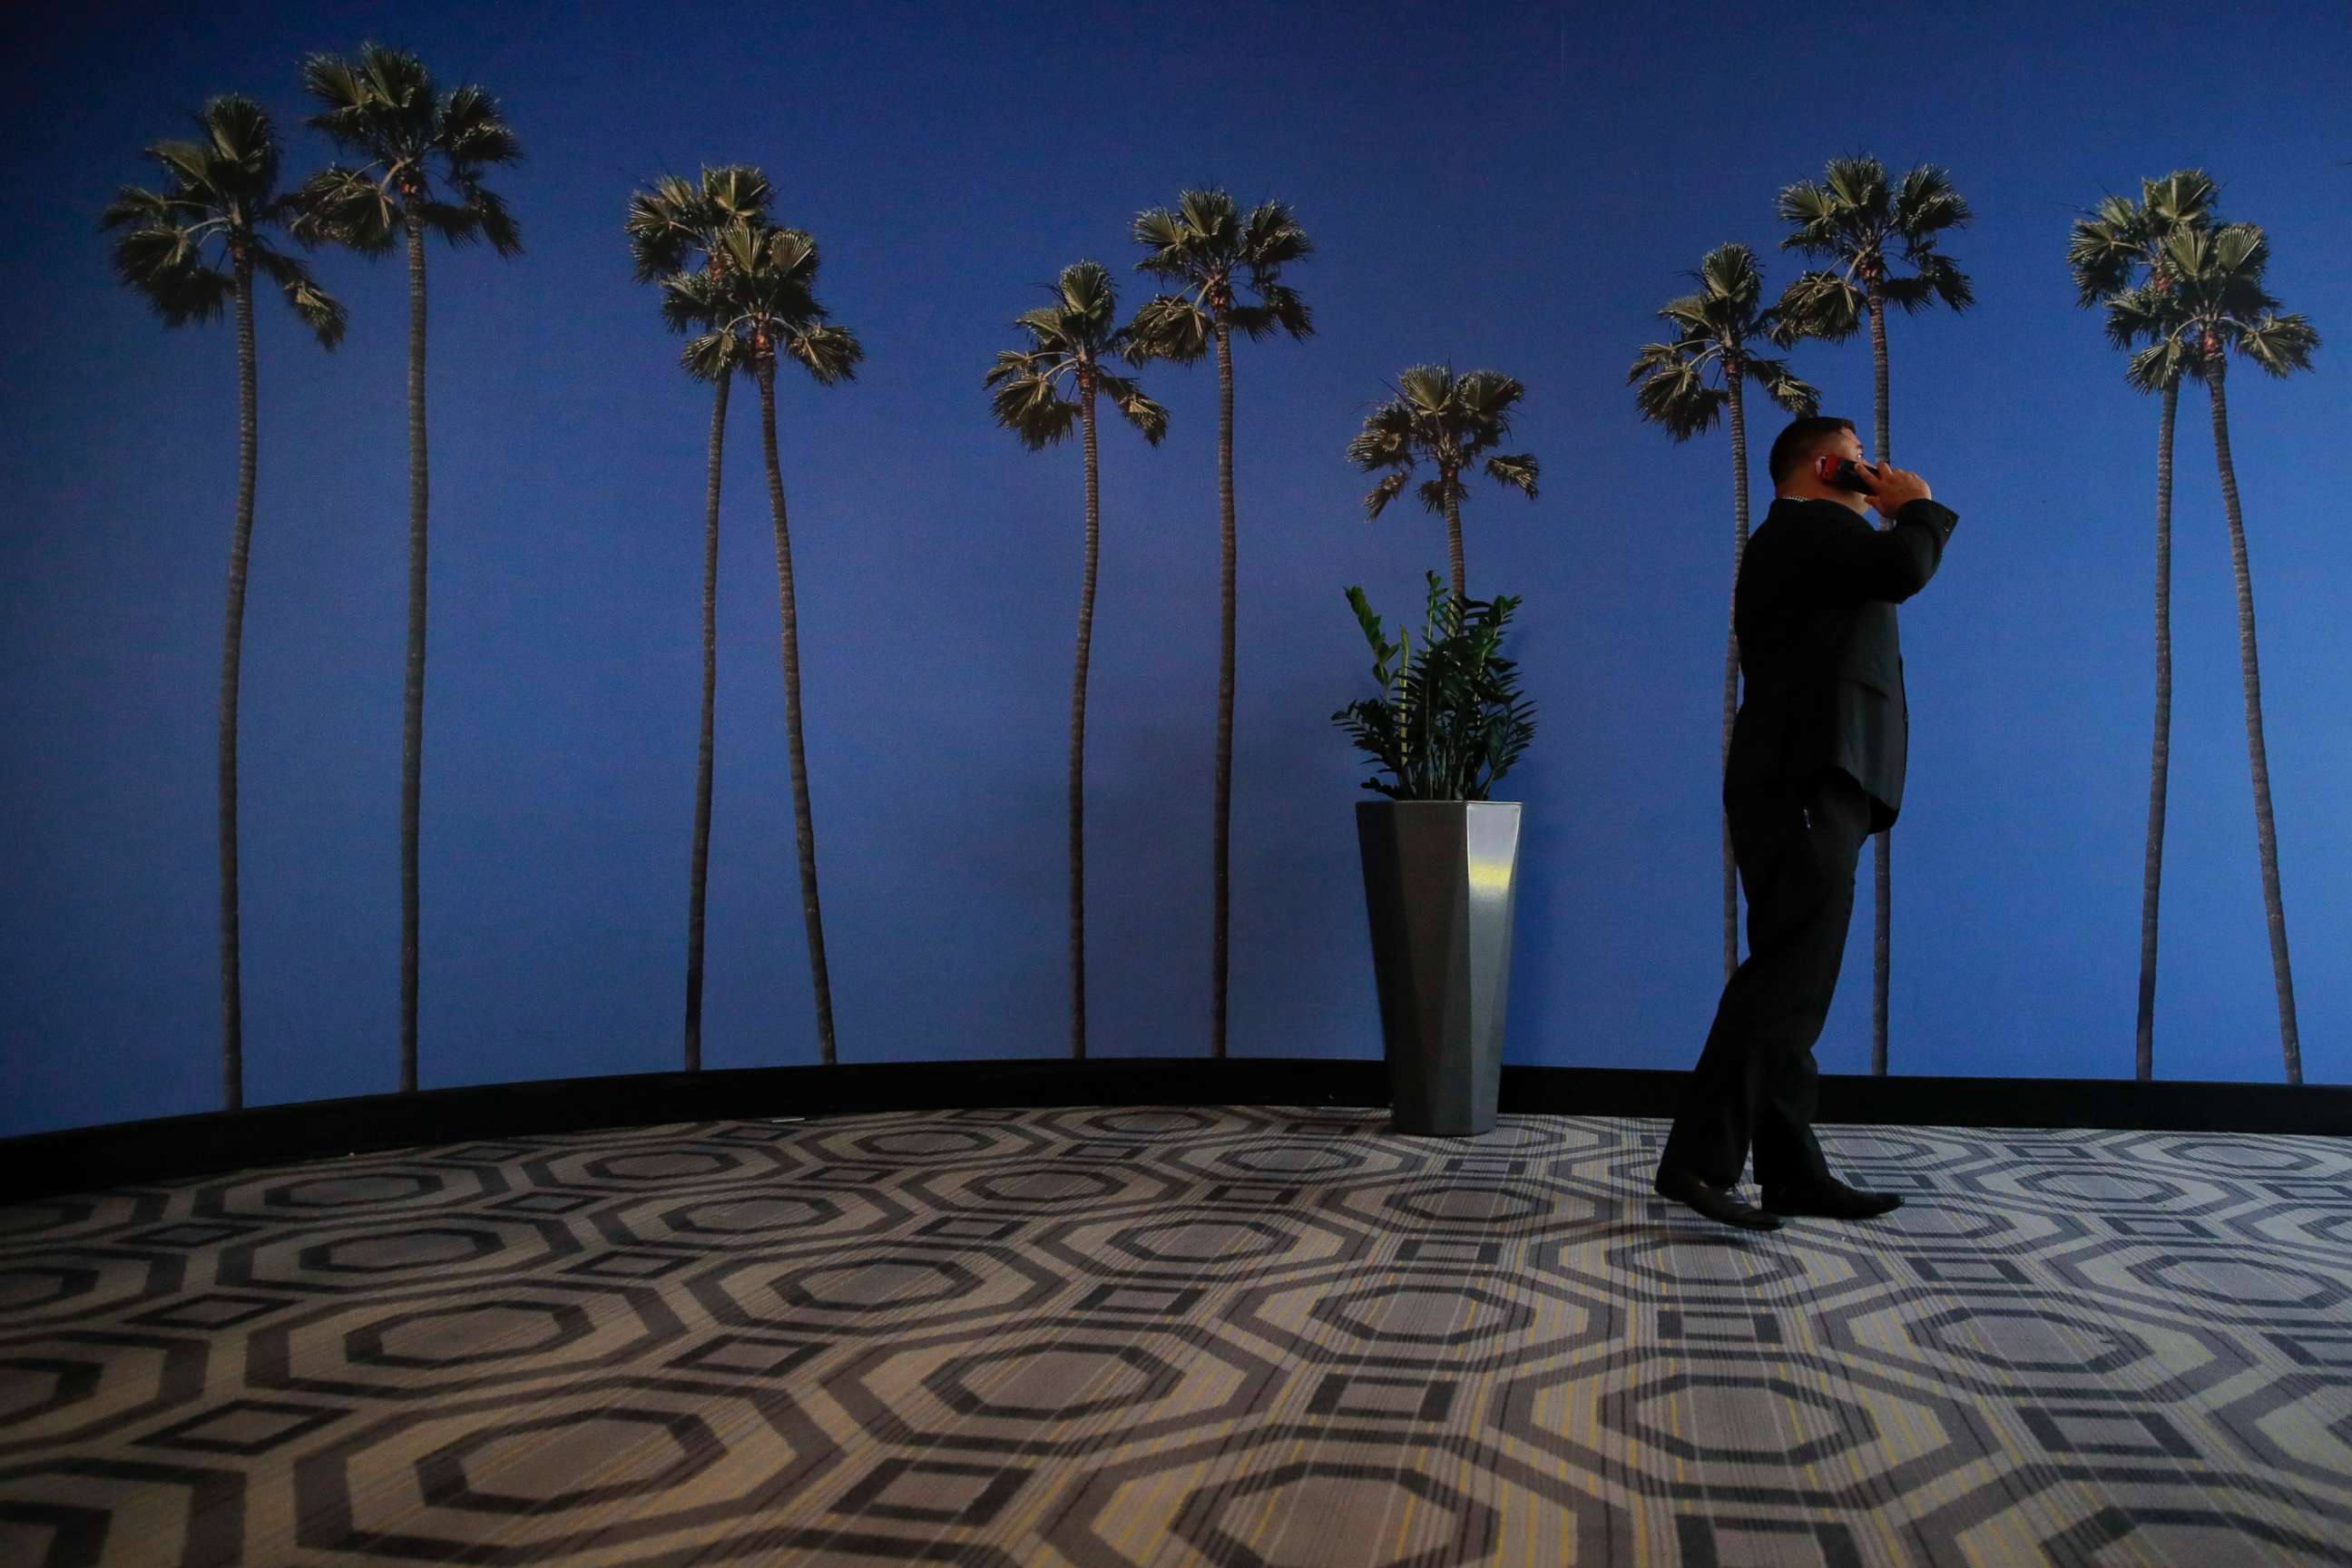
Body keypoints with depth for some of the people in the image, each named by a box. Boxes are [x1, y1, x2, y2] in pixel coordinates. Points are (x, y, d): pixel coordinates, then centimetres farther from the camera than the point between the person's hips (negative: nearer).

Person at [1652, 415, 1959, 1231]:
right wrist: (1918, 505, -2)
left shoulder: (1791, 539, 28)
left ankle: (1793, 1171, 9)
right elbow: (1903, 567, -17)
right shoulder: (1811, 523, -1)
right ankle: (1700, 1159, -21)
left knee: (1794, 976, 7)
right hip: (1809, 776, -11)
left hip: (1806, 783, 11)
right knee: (1790, 969, -17)